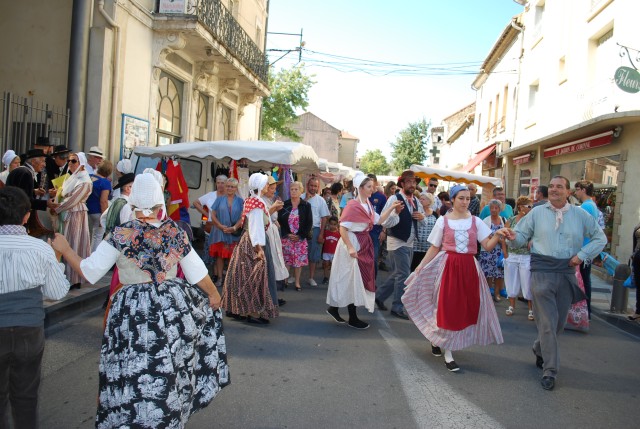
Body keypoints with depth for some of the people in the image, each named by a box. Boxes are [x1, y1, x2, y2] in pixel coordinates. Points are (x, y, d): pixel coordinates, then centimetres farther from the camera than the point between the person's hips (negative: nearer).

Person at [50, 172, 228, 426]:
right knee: (168, 374, 20)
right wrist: (214, 294, 19)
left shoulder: (121, 235, -13)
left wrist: (64, 249, 4)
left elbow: (90, 273, -10)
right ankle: (165, 418, 36)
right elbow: (198, 273, 2)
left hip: (133, 313, -3)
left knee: (133, 377, 9)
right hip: (173, 307, 4)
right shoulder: (176, 233, -3)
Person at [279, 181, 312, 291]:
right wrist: (287, 234, -9)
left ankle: (297, 282, 13)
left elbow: (309, 223, -1)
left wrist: (300, 236, -9)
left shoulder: (306, 206, 1)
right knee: (286, 261, 1)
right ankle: (285, 280, 11)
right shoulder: (284, 205, 3)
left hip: (300, 238, 0)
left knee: (299, 260, 4)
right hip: (286, 237, 0)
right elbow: (280, 221, 2)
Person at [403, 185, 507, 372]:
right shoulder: (443, 221, 0)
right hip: (448, 266, -3)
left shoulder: (476, 221, 5)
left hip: (469, 268, 3)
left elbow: (488, 246, -1)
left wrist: (497, 235, -19)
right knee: (447, 308, -2)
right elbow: (434, 248, 3)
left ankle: (438, 339, 30)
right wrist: (420, 266, -2)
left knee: (465, 308, 8)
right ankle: (448, 354, 6)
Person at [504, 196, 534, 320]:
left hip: (526, 257, -2)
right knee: (511, 282, 12)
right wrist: (505, 254, 0)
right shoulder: (511, 221, 0)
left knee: (528, 284, 2)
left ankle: (531, 309, 14)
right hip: (511, 256, 2)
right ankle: (511, 306, 28)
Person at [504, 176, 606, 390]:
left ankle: (539, 350, 39)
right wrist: (512, 238, -20)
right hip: (542, 270, -3)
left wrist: (582, 255, -2)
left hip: (567, 272, 3)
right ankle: (549, 371, 3)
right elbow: (521, 236, 4)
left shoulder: (580, 215, 7)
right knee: (547, 323, -5)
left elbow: (600, 238, 12)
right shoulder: (537, 213, 4)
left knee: (559, 322, 12)